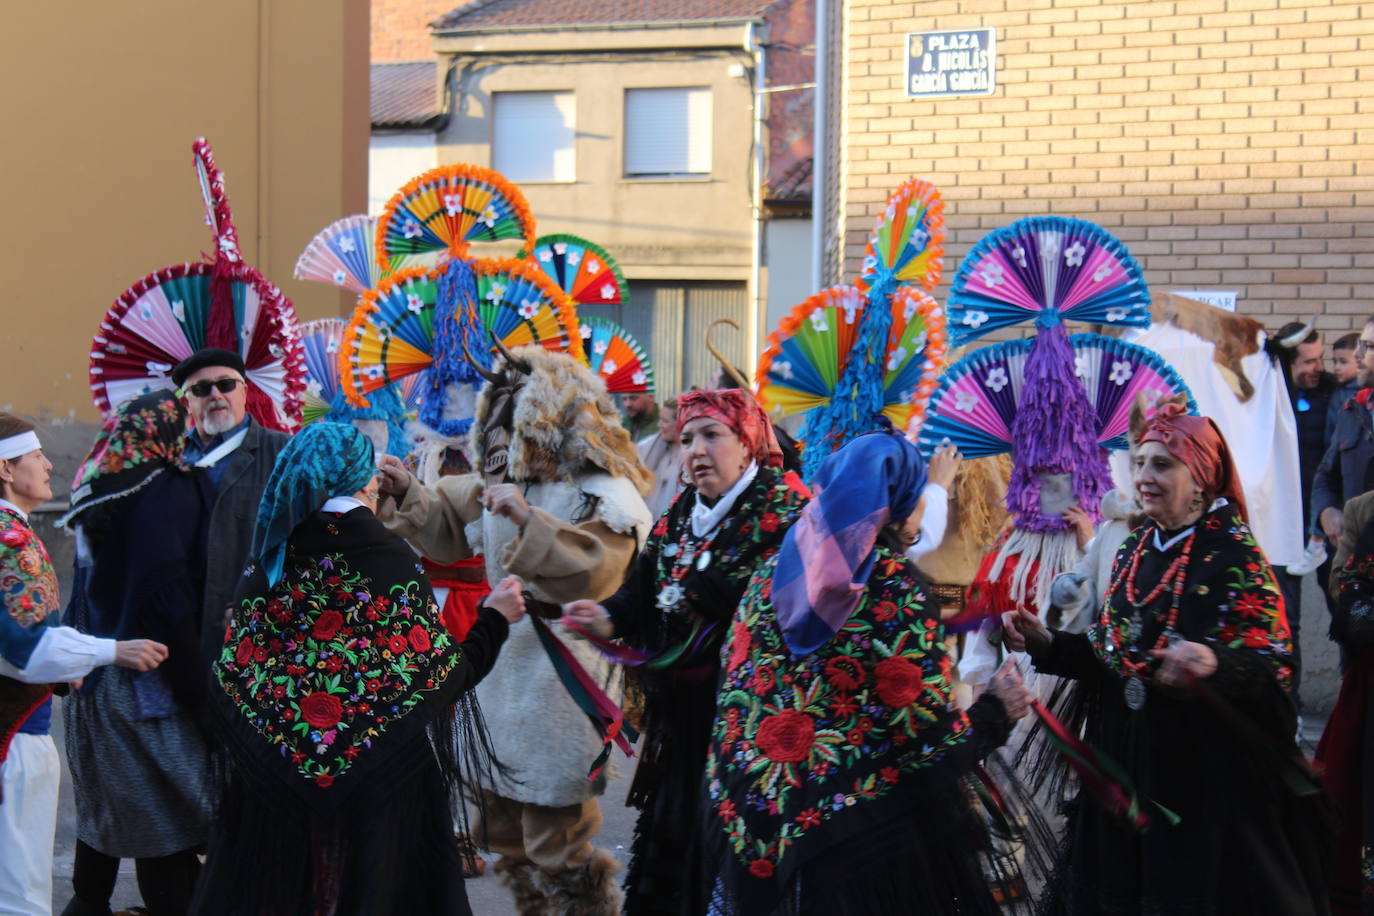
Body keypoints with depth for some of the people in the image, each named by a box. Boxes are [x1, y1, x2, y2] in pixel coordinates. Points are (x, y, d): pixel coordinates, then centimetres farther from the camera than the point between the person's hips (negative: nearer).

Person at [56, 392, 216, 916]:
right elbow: (168, 597, -21)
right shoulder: (174, 493, -17)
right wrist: (197, 690, -17)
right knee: (167, 811, 2)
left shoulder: (100, 494, 5)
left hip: (96, 673, 8)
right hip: (148, 682, -8)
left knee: (106, 796, 22)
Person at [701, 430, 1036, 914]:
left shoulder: (770, 576, 3)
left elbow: (734, 698, 5)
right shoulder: (896, 588, -13)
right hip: (882, 836, -5)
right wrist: (997, 711, 1)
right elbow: (933, 744, -16)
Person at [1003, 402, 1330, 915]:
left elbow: (1273, 665, -18)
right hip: (1128, 760, 6)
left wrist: (1213, 664, -37)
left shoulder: (1234, 556, -11)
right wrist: (1048, 644, -2)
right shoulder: (1134, 552, 8)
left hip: (1208, 773, -6)